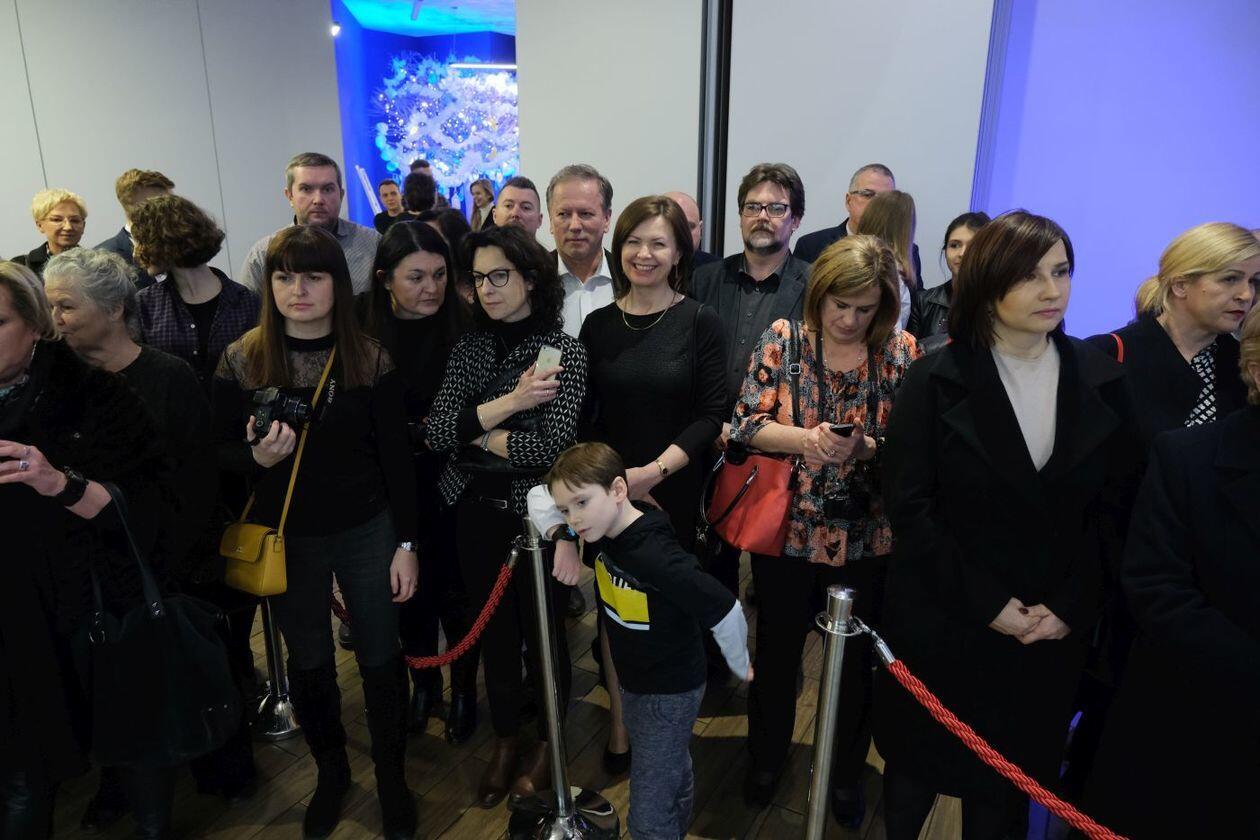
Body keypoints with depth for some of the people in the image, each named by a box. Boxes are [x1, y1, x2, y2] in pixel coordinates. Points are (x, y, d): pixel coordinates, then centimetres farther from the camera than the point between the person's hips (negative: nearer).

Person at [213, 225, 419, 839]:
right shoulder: (242, 360, -7)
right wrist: (257, 456, -23)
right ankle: (331, 771, 42)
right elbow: (221, 450, 0)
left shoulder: (370, 358, -7)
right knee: (308, 663, 18)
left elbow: (395, 458, -4)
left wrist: (406, 543, -5)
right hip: (286, 539, 1)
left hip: (366, 533, -1)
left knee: (381, 659, 10)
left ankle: (392, 777, 33)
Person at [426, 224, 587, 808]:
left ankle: (547, 743, 36)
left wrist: (478, 435, -10)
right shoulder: (469, 346, 2)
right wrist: (510, 401, -19)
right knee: (494, 631, 18)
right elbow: (437, 432, -8)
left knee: (542, 630, 13)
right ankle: (504, 743, 38)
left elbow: (550, 443, -21)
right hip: (476, 513, 4)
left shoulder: (563, 349, -11)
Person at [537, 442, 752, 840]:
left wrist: (740, 668, -15)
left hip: (670, 692, -8)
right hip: (635, 681, 8)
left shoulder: (656, 557, -36)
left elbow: (726, 612, -32)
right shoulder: (605, 529, -11)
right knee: (672, 776, 31)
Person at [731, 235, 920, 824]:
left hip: (866, 538, 0)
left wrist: (865, 447, -25)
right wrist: (805, 438, -25)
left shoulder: (901, 352, -6)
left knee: (855, 660, 17)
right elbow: (747, 423, -9)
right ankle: (766, 758, 42)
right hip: (786, 530, 0)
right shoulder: (783, 339, -6)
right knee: (776, 650, 17)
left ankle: (847, 772, 42)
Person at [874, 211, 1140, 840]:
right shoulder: (938, 379, -8)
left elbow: (1115, 506, 2)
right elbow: (908, 504, -11)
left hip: (1051, 633, 2)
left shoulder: (1101, 382, 1)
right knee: (917, 767, 16)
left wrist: (1068, 607, -7)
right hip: (941, 622, -2)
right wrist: (987, 604, -14)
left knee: (1009, 785, 16)